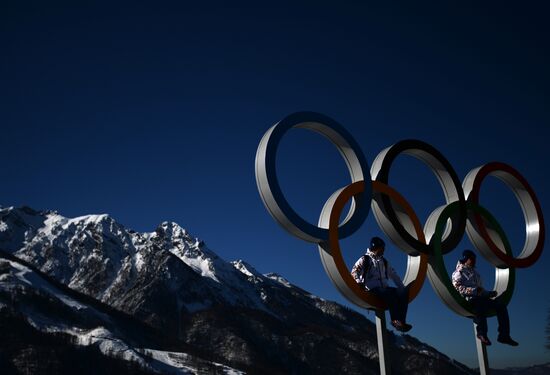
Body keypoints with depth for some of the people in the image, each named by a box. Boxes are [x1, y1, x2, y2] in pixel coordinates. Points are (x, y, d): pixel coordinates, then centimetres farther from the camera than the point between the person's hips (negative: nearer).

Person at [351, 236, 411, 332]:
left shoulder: (383, 261, 25)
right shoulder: (365, 259, 6)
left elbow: (393, 275, 25)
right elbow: (354, 270, -4)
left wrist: (402, 287, 15)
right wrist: (359, 282, -19)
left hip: (384, 287, 6)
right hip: (372, 288, -6)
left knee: (404, 292, -18)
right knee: (390, 293, -35)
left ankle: (401, 321, -30)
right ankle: (395, 320, -37)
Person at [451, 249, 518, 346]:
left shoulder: (474, 273, 30)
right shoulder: (459, 272, 6)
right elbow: (457, 287, -11)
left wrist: (490, 293, 8)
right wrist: (474, 290, -20)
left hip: (479, 298, 8)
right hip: (469, 299, -8)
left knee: (501, 306, -11)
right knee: (481, 304, -40)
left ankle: (504, 336, -16)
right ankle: (482, 333, -38)